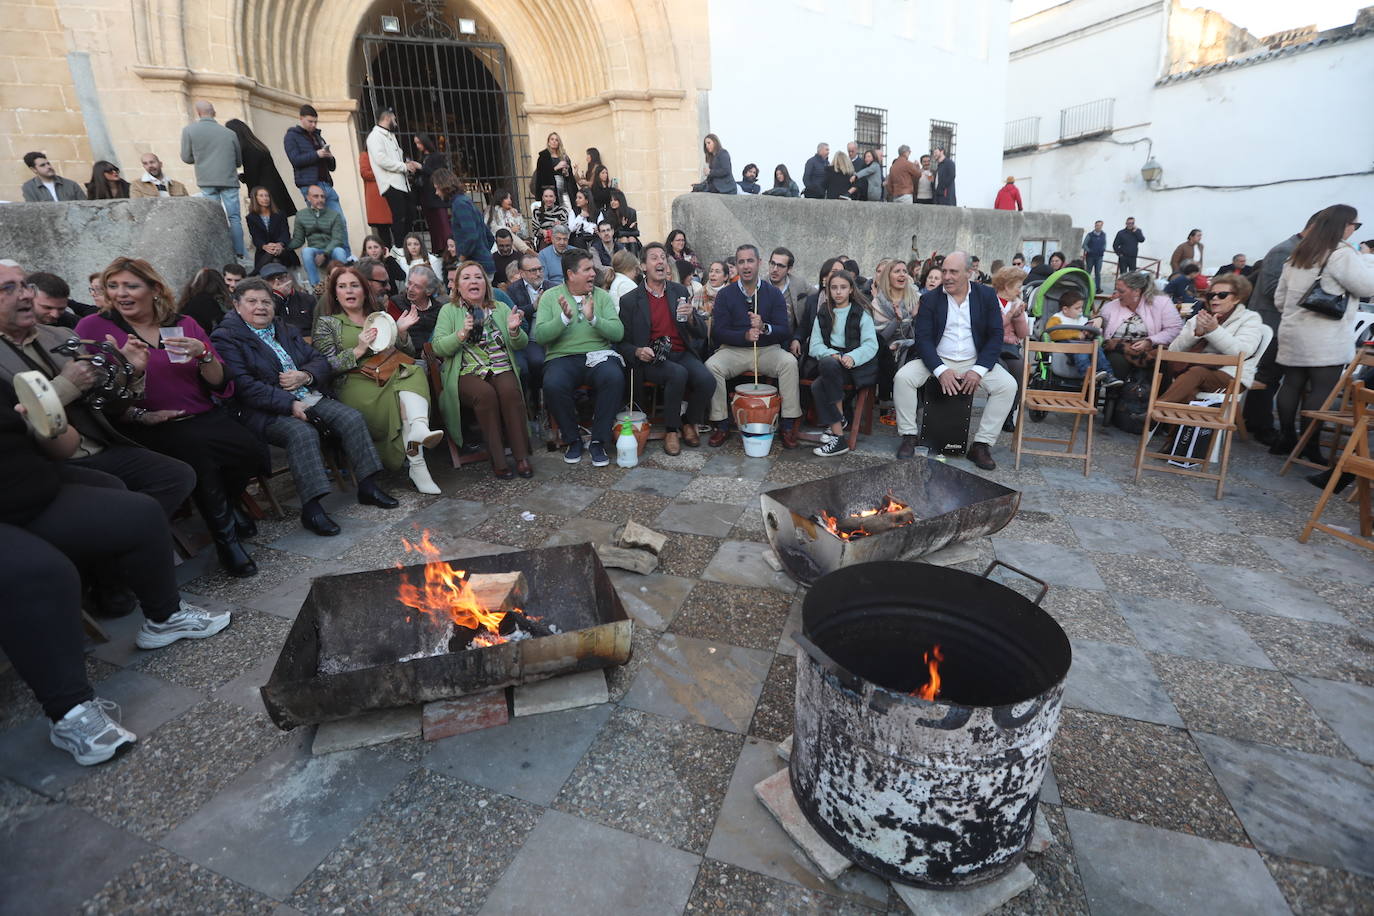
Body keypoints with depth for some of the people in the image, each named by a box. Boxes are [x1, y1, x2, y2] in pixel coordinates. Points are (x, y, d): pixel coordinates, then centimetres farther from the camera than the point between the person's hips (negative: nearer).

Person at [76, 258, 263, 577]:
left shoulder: (184, 324, 11)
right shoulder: (93, 328, 5)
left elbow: (220, 386, 7)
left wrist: (203, 355, -11)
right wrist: (139, 416, -14)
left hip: (204, 418, 3)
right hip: (148, 430, -2)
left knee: (253, 454, -26)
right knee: (194, 447, -34)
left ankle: (222, 505, 9)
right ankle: (224, 533, -11)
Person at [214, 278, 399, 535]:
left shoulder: (286, 330, 22)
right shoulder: (226, 339, 0)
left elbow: (320, 361, 17)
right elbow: (243, 386, -13)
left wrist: (306, 376, -7)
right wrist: (290, 405, -21)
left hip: (310, 398, 6)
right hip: (266, 412, -6)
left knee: (352, 418, -17)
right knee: (303, 433, -35)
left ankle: (368, 486, -13)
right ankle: (311, 508, -33)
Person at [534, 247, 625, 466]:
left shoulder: (602, 296, 11)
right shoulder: (550, 296, 9)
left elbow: (618, 333, -1)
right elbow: (540, 335, -4)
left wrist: (593, 319, -16)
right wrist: (564, 318, -17)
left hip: (599, 355, 1)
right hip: (562, 357, -1)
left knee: (615, 378, -32)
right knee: (552, 385, -33)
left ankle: (598, 441, -15)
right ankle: (572, 439, -7)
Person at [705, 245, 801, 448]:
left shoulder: (773, 293, 5)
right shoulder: (725, 295, 4)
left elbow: (786, 332, -2)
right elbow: (718, 332, -4)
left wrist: (764, 328, -23)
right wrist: (745, 335, -21)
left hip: (768, 349, 0)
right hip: (733, 350, 0)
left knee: (789, 362, -28)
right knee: (711, 366, -28)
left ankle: (788, 425, -18)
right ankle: (721, 426, -14)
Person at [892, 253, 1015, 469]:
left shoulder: (987, 295, 2)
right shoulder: (930, 299, 0)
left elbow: (996, 336, -1)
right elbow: (922, 338, -8)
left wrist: (978, 370, -15)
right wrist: (940, 370, -22)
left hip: (975, 362, 1)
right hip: (937, 360, -1)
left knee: (1008, 385, -22)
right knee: (903, 377, -26)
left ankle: (981, 445, -12)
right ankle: (909, 437, -13)